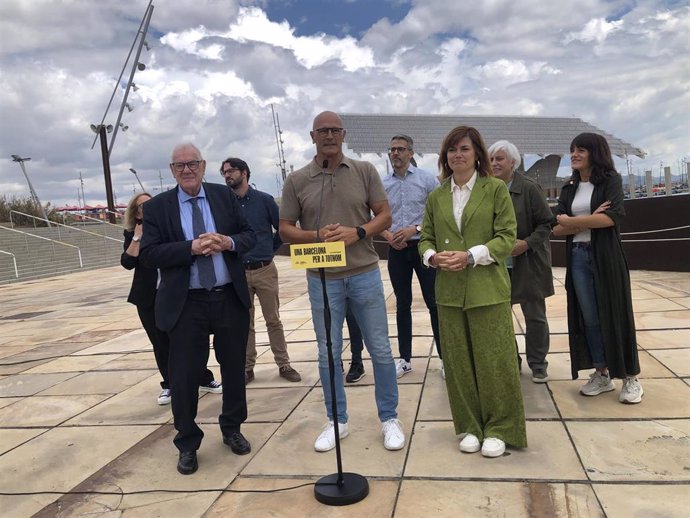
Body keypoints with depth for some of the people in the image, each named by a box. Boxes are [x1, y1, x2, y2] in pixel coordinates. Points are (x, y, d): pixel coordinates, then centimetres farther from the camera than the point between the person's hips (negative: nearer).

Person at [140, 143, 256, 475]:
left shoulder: (224, 195, 5)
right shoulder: (157, 207, -1)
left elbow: (250, 235, 5)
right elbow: (149, 254, -10)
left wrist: (228, 242, -16)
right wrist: (192, 247, -22)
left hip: (231, 298, 2)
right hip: (186, 305, -2)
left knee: (234, 368, 14)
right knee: (184, 376, 5)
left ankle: (232, 429, 36)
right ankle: (187, 444, 25)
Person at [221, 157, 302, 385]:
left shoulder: (264, 200, -1)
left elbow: (282, 229, 7)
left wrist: (270, 249, 7)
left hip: (265, 270, -1)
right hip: (238, 273, 1)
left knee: (273, 320, 7)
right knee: (245, 323, 10)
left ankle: (284, 365, 17)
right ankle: (247, 367, 21)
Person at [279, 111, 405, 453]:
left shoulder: (365, 171, 2)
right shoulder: (297, 181, 2)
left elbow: (385, 216, 3)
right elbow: (285, 230, 3)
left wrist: (357, 232, -16)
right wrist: (317, 236, -15)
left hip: (365, 274, 0)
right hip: (322, 279, 1)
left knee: (380, 350, 7)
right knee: (328, 355, 10)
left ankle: (389, 419, 24)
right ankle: (336, 421, 27)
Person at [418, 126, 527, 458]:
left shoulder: (495, 189, 1)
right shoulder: (436, 197, 10)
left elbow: (507, 237, -5)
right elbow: (426, 239, 13)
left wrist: (471, 256, -17)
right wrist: (432, 256, -10)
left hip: (488, 290, -3)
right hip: (449, 292, 3)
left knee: (493, 359, 3)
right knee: (457, 361, 8)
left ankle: (499, 428, 19)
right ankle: (470, 427, 24)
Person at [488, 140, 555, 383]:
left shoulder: (529, 188, -8)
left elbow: (546, 223, -7)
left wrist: (527, 243, -19)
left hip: (528, 264, -3)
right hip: (498, 265, 3)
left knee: (535, 316, 8)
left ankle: (538, 364, 24)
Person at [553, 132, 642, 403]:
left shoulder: (610, 181, -1)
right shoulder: (569, 188, 11)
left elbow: (612, 217, -17)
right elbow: (556, 228, 1)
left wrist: (570, 221, -10)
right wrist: (590, 221, -14)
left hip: (606, 256, -4)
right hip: (578, 258, 4)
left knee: (615, 314, 2)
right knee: (589, 318, 8)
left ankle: (631, 378, 14)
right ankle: (602, 374, 20)